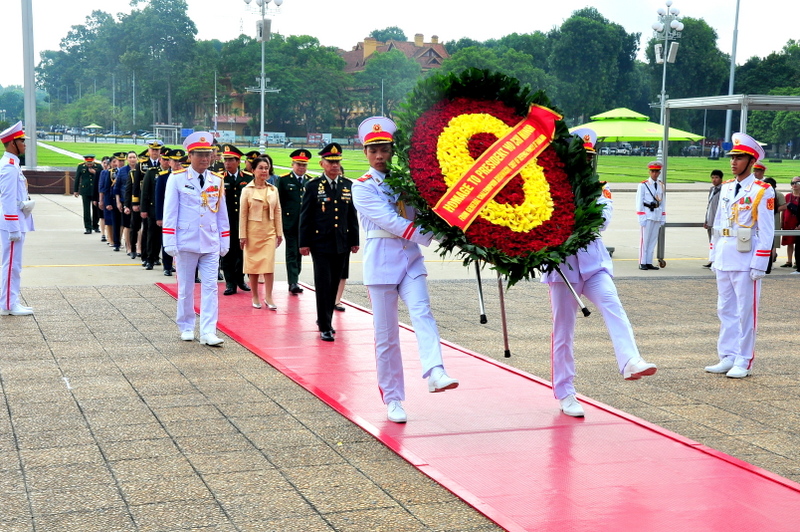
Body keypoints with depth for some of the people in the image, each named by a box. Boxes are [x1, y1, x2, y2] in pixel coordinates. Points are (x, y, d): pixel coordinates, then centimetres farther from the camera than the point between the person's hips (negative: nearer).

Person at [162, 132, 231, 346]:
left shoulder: (217, 181, 7)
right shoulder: (177, 179, -2)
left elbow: (222, 214, 12)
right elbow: (170, 212, -3)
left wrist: (225, 243, 10)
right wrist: (170, 243, -8)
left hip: (211, 244, 3)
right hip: (186, 242, -2)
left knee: (210, 287, -3)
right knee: (186, 288, 7)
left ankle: (208, 332, -4)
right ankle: (186, 328, 21)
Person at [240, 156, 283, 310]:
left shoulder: (273, 190, 6)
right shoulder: (247, 190, -3)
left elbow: (277, 212, 9)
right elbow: (243, 214, -3)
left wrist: (279, 232, 6)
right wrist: (242, 236, -6)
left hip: (269, 231, 2)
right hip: (253, 231, -2)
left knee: (269, 264, -5)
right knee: (253, 264, 4)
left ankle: (268, 297, 0)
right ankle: (255, 297, 14)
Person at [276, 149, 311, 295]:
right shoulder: (284, 180, 1)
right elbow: (279, 202, 0)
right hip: (290, 222, -3)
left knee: (299, 252, 9)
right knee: (291, 252, -5)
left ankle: (294, 280, 19)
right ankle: (293, 283, -7)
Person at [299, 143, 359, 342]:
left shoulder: (348, 185, 9)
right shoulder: (313, 186, -1)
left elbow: (352, 215, 13)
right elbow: (305, 216, 0)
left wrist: (354, 241, 10)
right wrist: (304, 243, -4)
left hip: (342, 244, 4)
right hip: (320, 244, -4)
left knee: (334, 284, 10)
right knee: (323, 284, -6)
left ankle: (325, 319, 25)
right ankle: (324, 327, -2)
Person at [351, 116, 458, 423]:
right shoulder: (362, 187, -2)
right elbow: (390, 222, -14)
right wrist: (430, 237, -18)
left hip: (410, 258, 3)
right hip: (381, 261, -3)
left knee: (422, 313, -21)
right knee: (386, 334, 1)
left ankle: (435, 374, -37)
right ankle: (392, 399, 9)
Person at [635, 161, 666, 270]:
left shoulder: (661, 186, 13)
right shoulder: (643, 185, -3)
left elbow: (662, 202, 16)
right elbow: (639, 202, -5)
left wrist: (663, 217, 12)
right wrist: (641, 217, -10)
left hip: (657, 215, 5)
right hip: (647, 215, -5)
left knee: (653, 240, 6)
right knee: (645, 239, -4)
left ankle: (649, 262, 11)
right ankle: (642, 263, 0)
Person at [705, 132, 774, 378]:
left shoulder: (762, 191, -8)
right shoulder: (726, 188, 12)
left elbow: (766, 231, -10)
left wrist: (759, 265, -14)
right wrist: (714, 256, 14)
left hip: (746, 261, -6)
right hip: (724, 260, 7)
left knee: (746, 311, 0)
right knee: (726, 310, 10)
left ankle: (743, 362, 7)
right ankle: (727, 357, 18)